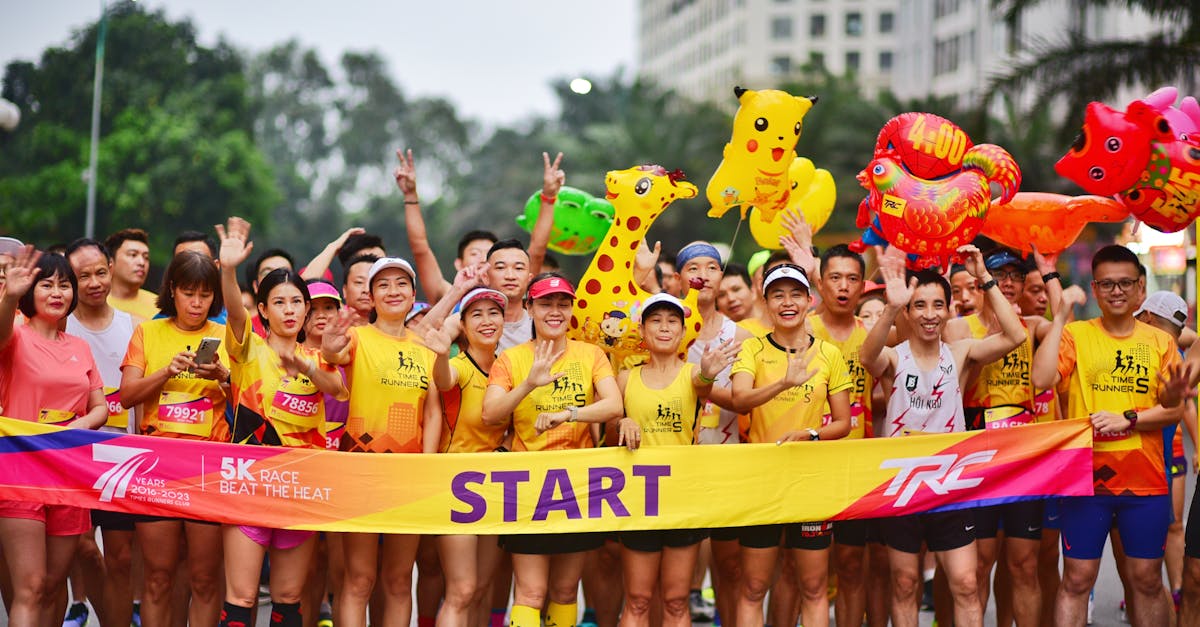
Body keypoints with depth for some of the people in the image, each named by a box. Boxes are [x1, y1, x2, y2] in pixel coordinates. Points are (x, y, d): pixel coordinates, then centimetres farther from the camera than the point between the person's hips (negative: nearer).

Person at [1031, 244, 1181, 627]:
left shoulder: (1159, 341, 6)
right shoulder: (1075, 334, 0)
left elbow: (1174, 409, 2)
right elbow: (1042, 379, -17)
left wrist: (1127, 419, -14)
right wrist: (1060, 316, -16)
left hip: (1146, 480, 2)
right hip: (1085, 477, -2)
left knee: (1147, 580, 11)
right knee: (1076, 580, 4)